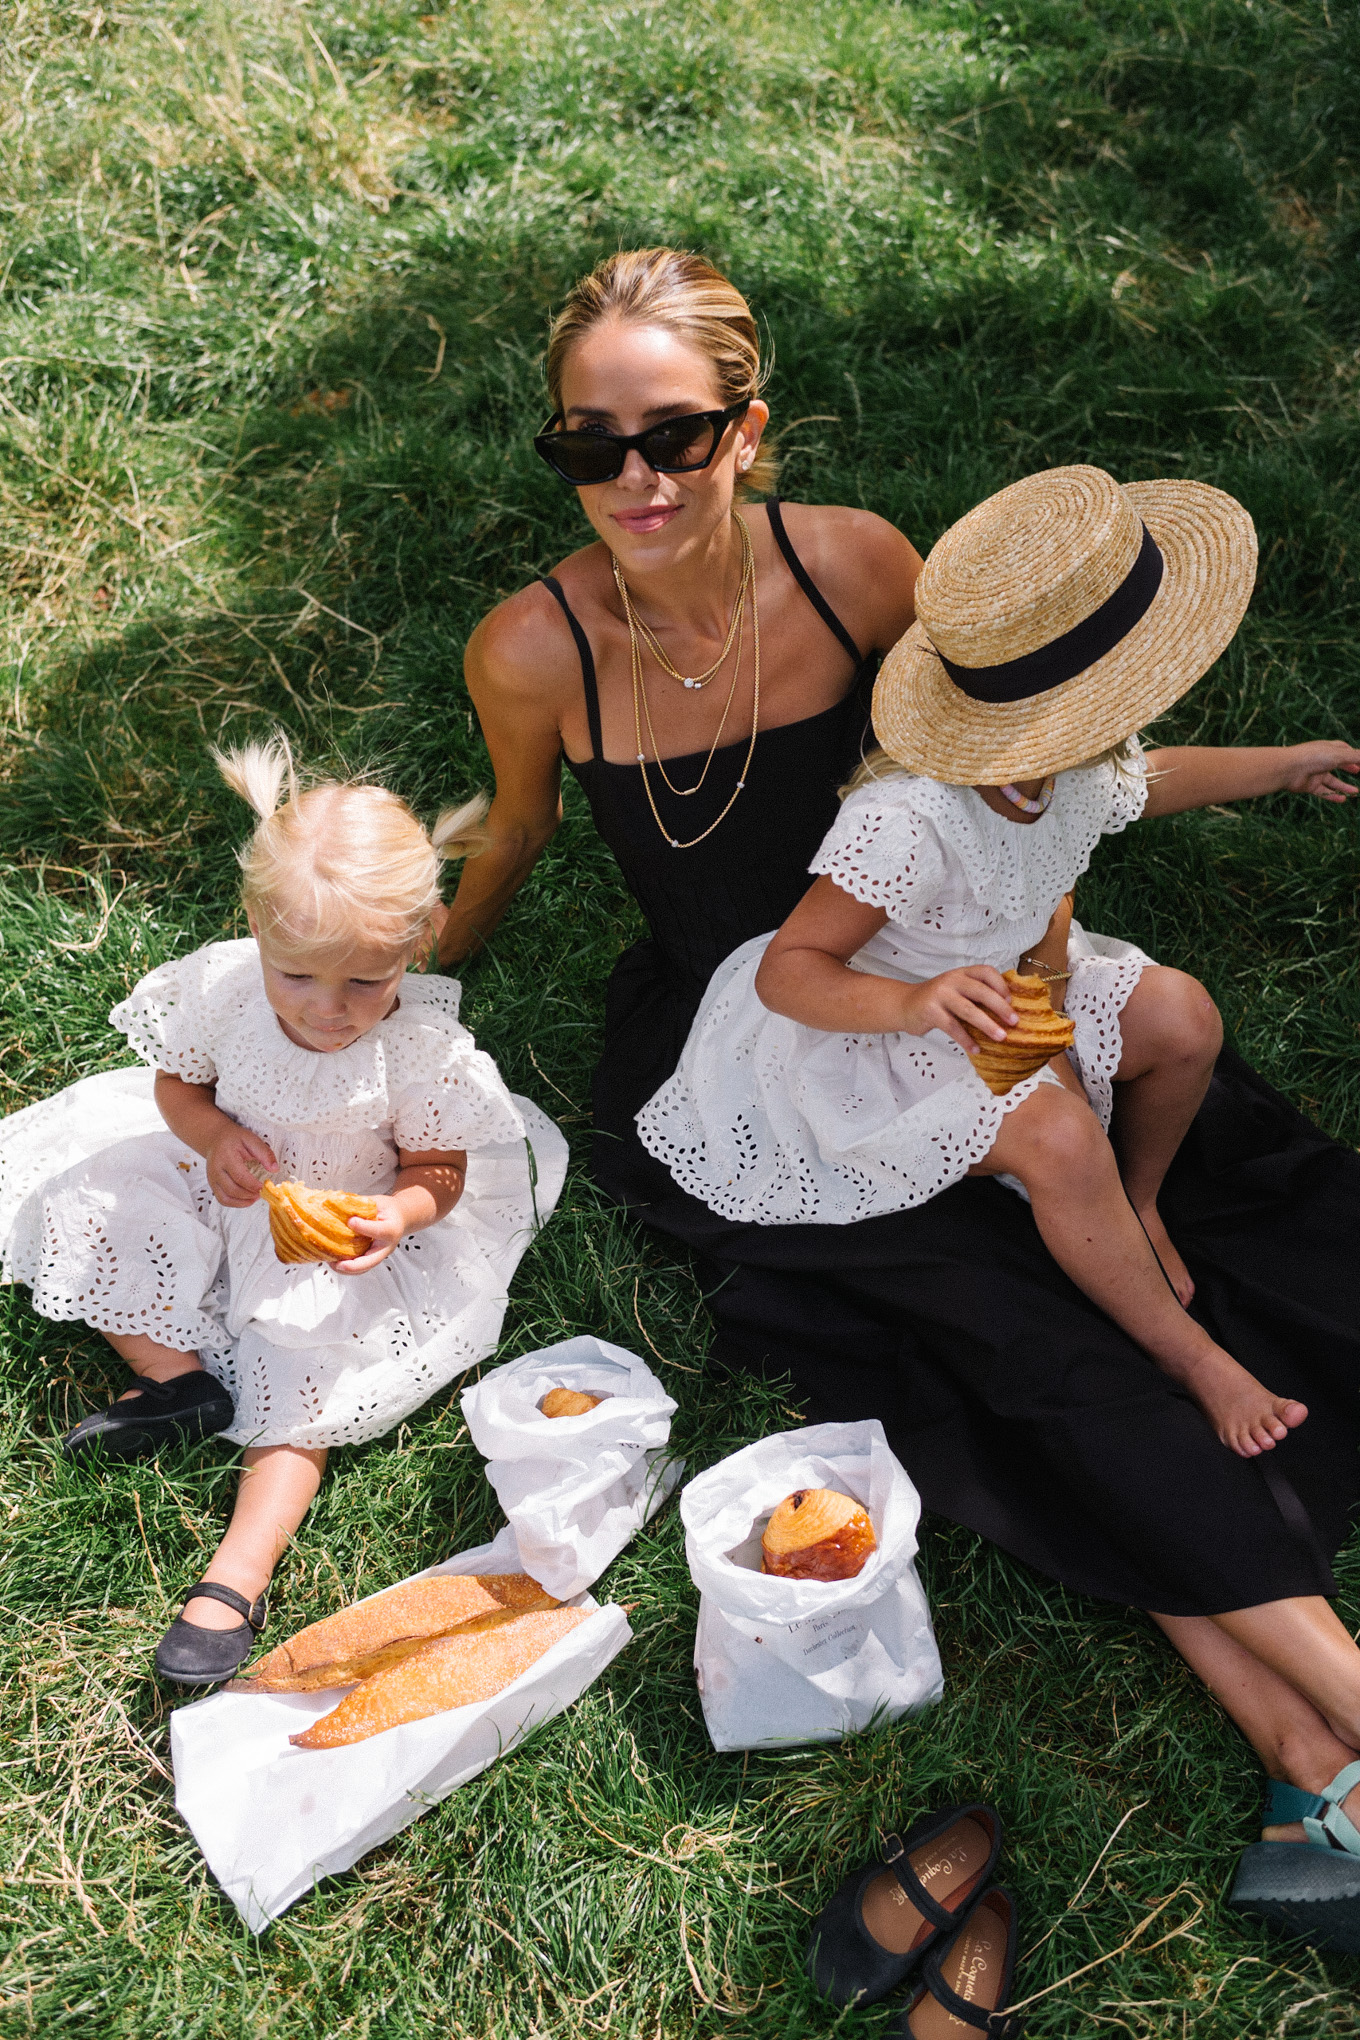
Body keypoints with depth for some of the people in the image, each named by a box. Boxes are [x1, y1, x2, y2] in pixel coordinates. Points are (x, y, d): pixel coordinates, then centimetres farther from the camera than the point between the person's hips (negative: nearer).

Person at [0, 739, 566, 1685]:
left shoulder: (423, 1048, -29)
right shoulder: (220, 985, -23)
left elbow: (436, 1170, -14)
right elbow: (177, 1083, -3)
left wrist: (394, 1217, -36)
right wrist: (214, 1135, -24)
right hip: (228, 1192, 4)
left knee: (307, 1377, -14)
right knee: (93, 1205, -9)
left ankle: (239, 1574, -11)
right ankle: (175, 1374, -9)